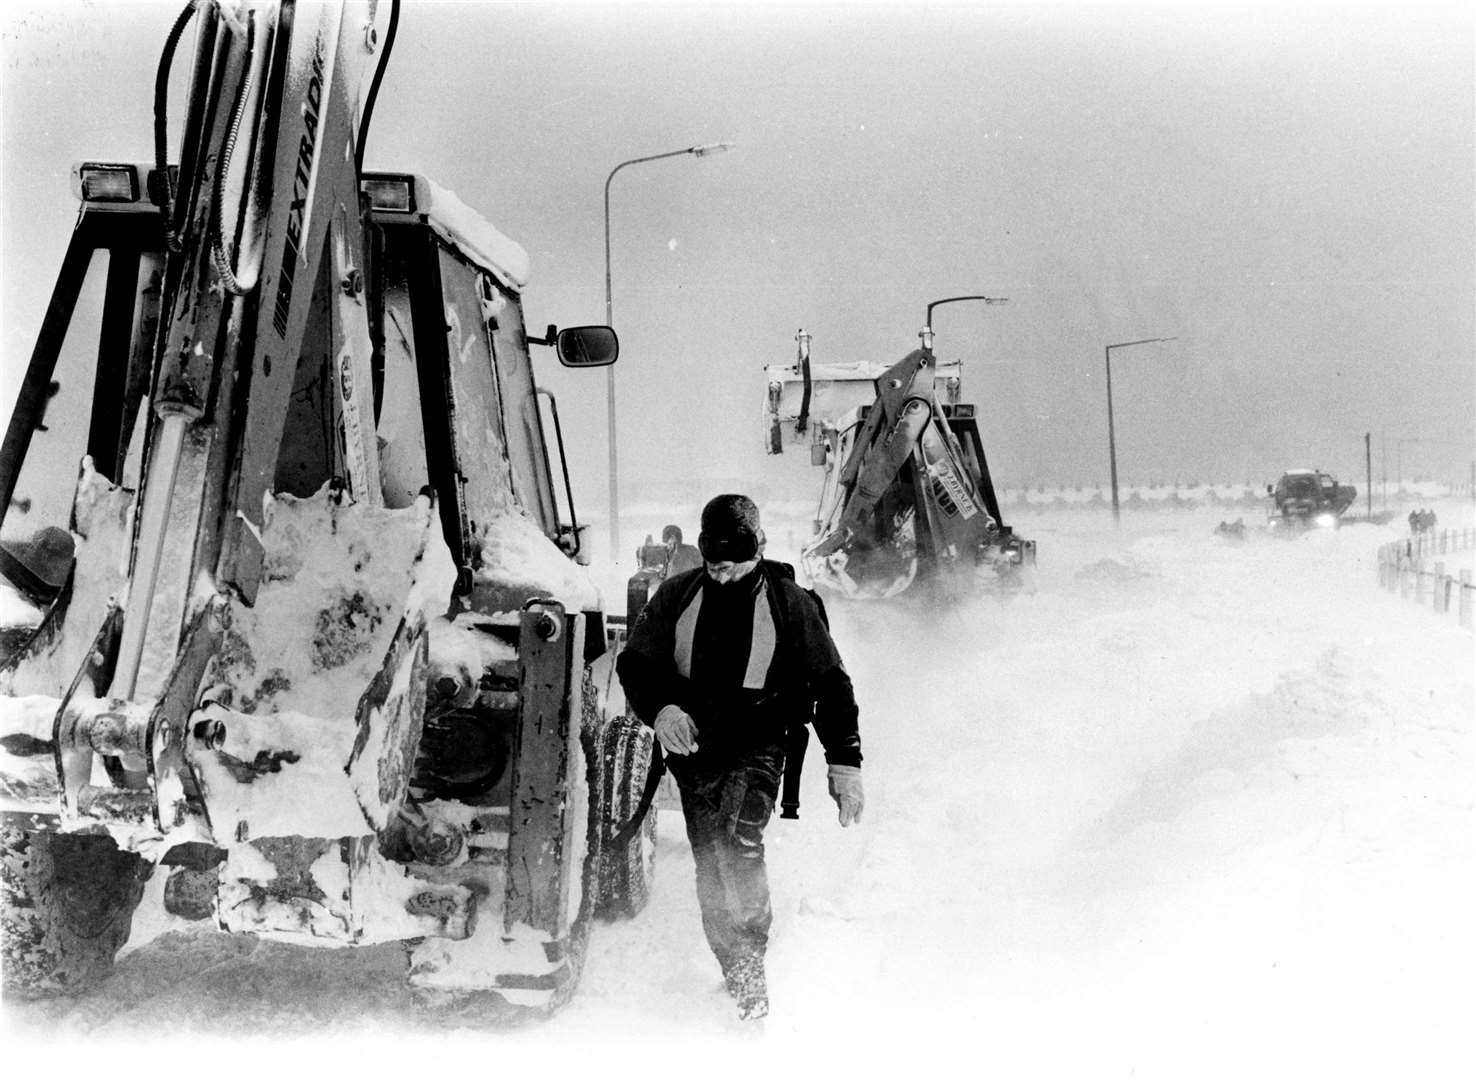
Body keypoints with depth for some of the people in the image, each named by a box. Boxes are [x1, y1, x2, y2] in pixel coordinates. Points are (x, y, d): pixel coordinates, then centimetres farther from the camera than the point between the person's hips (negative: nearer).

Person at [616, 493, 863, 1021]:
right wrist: (660, 707, -14)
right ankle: (737, 980, 18)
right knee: (710, 869, 3)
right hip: (693, 746, 3)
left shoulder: (790, 604, -2)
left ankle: (752, 968, -19)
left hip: (758, 746, -3)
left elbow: (830, 685, 2)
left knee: (739, 839, -27)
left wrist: (844, 762, -5)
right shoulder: (677, 597, 3)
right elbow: (634, 662, 8)